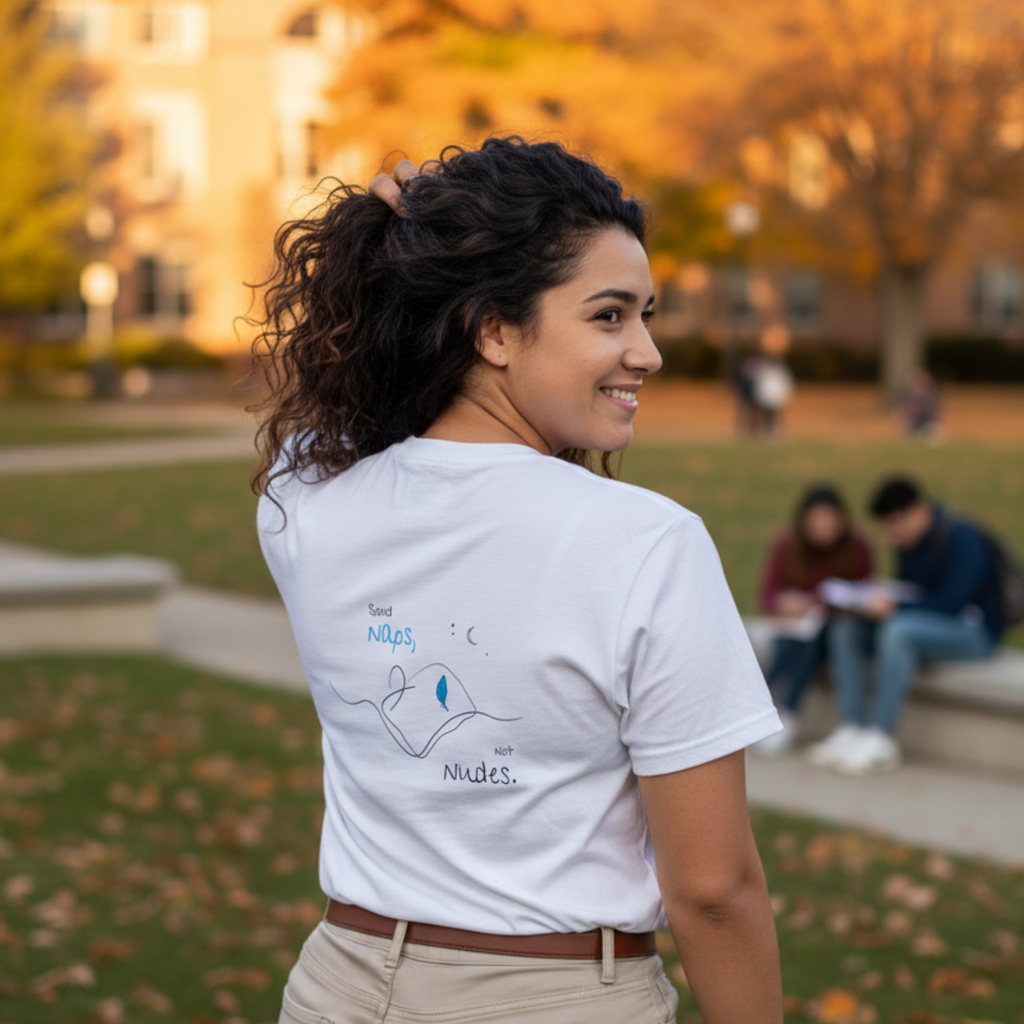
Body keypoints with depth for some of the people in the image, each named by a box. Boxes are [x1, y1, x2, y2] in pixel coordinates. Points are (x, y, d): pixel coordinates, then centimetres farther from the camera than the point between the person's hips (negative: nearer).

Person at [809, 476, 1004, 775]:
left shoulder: (959, 536, -18)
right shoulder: (908, 542, 7)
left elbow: (952, 601, -25)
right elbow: (905, 591, 16)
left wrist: (894, 607, -30)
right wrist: (873, 598, -5)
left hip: (973, 630, -9)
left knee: (898, 631, -36)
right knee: (846, 629, -8)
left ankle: (881, 738, -33)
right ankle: (851, 730, -17)